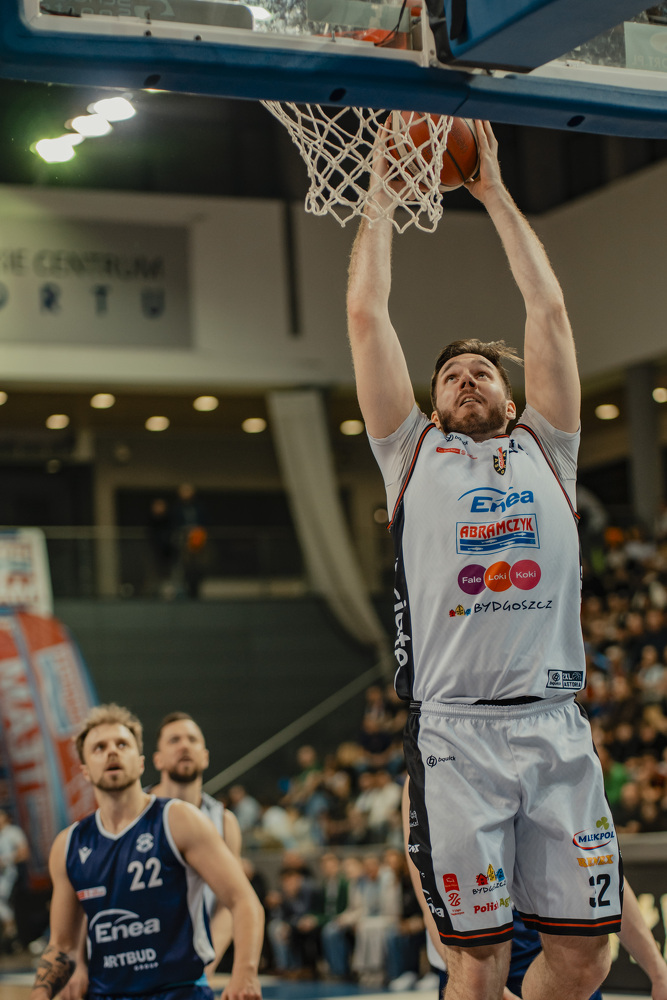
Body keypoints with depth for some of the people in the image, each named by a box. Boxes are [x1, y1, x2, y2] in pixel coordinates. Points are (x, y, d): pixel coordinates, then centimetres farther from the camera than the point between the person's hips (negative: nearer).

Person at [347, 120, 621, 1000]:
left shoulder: (545, 450, 19)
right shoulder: (415, 454, 14)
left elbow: (550, 310, 17)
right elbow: (367, 316, 12)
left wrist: (496, 194, 22)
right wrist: (381, 193, 19)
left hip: (557, 724, 3)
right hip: (457, 730, -3)